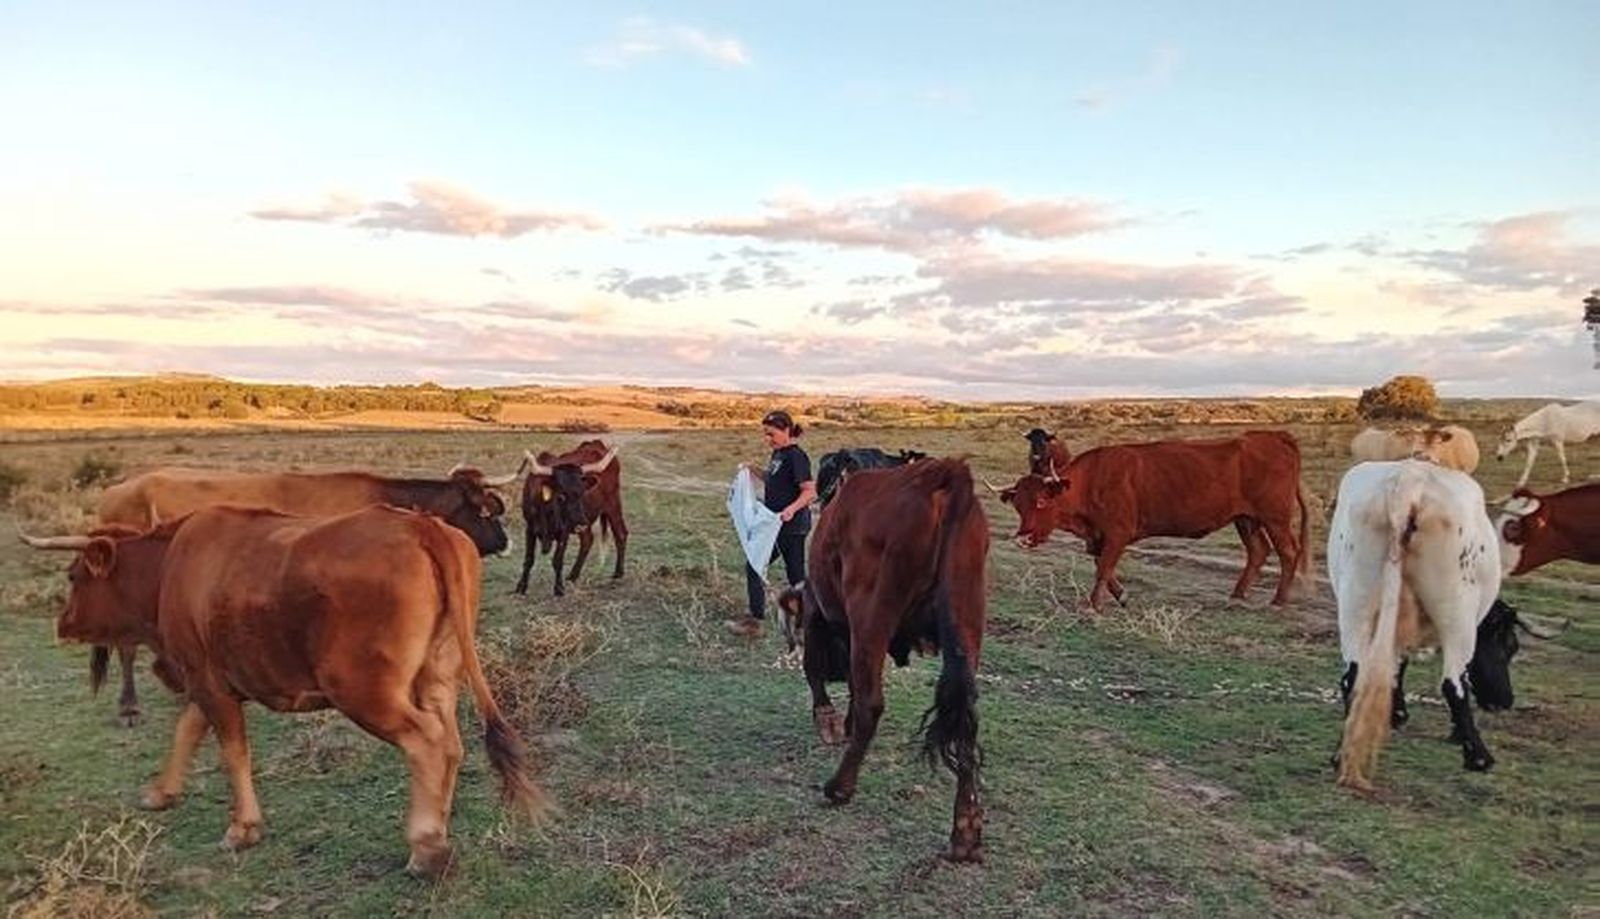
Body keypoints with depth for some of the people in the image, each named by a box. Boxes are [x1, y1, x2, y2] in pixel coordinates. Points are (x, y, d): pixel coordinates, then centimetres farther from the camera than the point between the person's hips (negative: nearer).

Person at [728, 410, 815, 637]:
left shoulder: (796, 457, -17)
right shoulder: (777, 454, 11)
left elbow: (810, 491, -22)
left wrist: (792, 509, -36)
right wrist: (753, 470, 11)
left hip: (791, 527, -10)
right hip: (773, 525, 10)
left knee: (795, 575, -2)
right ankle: (754, 620, 20)